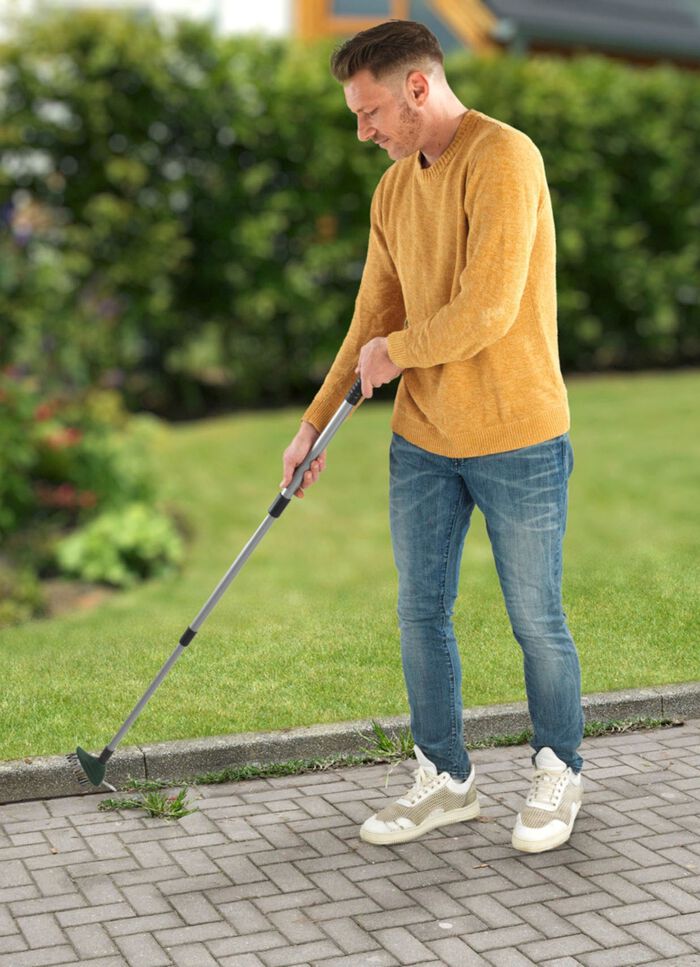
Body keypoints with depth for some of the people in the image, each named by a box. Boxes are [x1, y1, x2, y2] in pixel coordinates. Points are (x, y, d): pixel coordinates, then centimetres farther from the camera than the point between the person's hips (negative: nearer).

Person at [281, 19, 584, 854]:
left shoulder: (501, 158, -16)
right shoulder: (393, 189, 9)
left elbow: (488, 311, -24)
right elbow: (373, 319, 14)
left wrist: (395, 352, -7)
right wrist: (313, 423, 12)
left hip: (516, 440, -7)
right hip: (422, 441, 7)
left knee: (535, 621, 6)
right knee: (421, 614, 11)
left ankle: (558, 772, 28)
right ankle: (445, 780, 27)